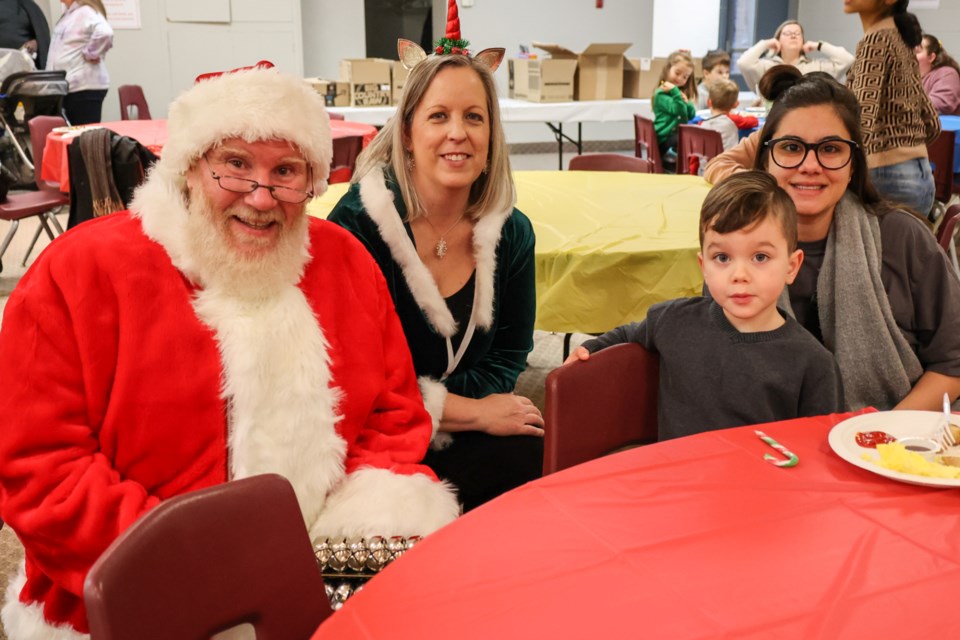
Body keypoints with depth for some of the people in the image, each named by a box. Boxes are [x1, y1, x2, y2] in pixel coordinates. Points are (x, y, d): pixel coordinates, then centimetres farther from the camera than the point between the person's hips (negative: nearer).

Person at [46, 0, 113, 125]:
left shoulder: (86, 11, -13)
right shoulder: (69, 14, 17)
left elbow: (104, 33, -33)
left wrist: (90, 53, -20)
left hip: (85, 87, -10)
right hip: (66, 87, 10)